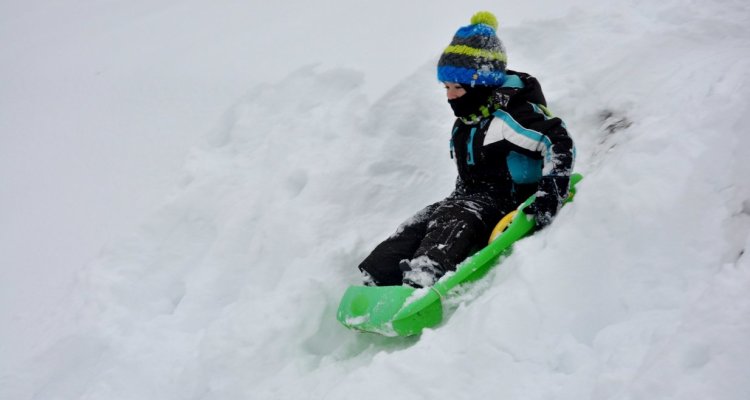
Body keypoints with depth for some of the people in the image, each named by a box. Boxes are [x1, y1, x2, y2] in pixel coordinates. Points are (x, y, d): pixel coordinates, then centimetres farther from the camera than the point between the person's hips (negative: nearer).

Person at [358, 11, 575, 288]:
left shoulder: (510, 114, -13)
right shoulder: (463, 125, 17)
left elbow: (559, 143, -23)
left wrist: (550, 194, -32)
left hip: (507, 203, -8)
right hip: (471, 199, 8)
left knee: (455, 221, -34)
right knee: (418, 224, -15)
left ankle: (419, 282, -54)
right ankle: (374, 283, -29)